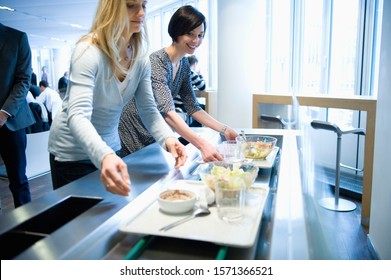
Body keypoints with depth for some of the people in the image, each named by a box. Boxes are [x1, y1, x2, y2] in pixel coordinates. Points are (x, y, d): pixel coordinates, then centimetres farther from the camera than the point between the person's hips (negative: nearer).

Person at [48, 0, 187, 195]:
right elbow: (78, 116, -35)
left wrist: (168, 138, -28)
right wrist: (104, 156, -53)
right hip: (73, 153, -6)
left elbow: (148, 110, -8)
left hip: (110, 149, 6)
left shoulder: (140, 59, -6)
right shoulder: (89, 51, -24)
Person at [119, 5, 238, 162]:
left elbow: (192, 107, 2)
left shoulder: (184, 64, 0)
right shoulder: (157, 61, -24)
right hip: (131, 138, -7)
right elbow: (167, 111, -37)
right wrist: (202, 145, -48)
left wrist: (224, 130, -9)